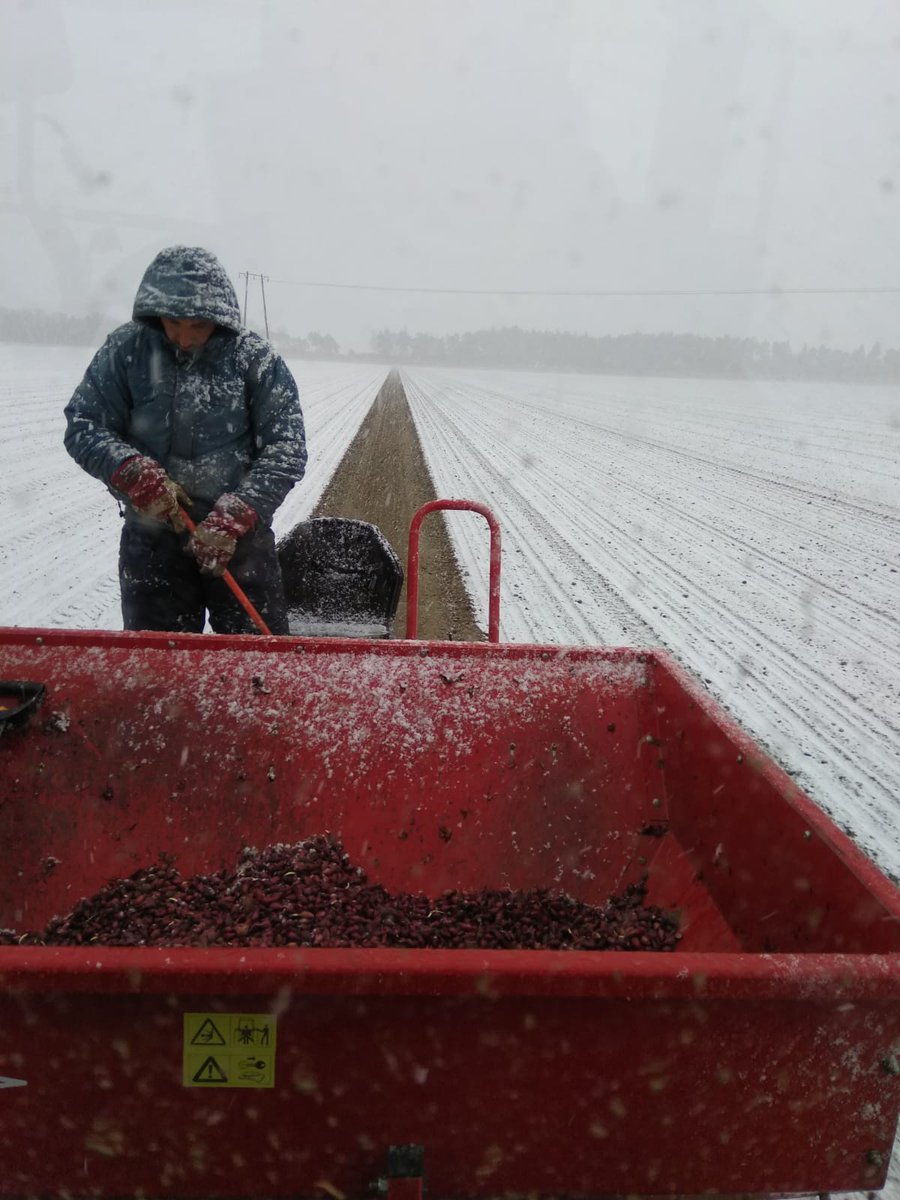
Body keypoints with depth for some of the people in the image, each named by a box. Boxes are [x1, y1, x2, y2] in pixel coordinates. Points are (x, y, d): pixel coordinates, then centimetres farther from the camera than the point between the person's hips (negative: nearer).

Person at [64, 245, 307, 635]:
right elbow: (82, 427, 0)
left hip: (240, 537, -1)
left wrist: (234, 517, -20)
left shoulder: (255, 358, -7)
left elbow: (286, 451, -10)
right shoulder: (125, 350, -2)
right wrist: (134, 472, -19)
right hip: (151, 537, 2)